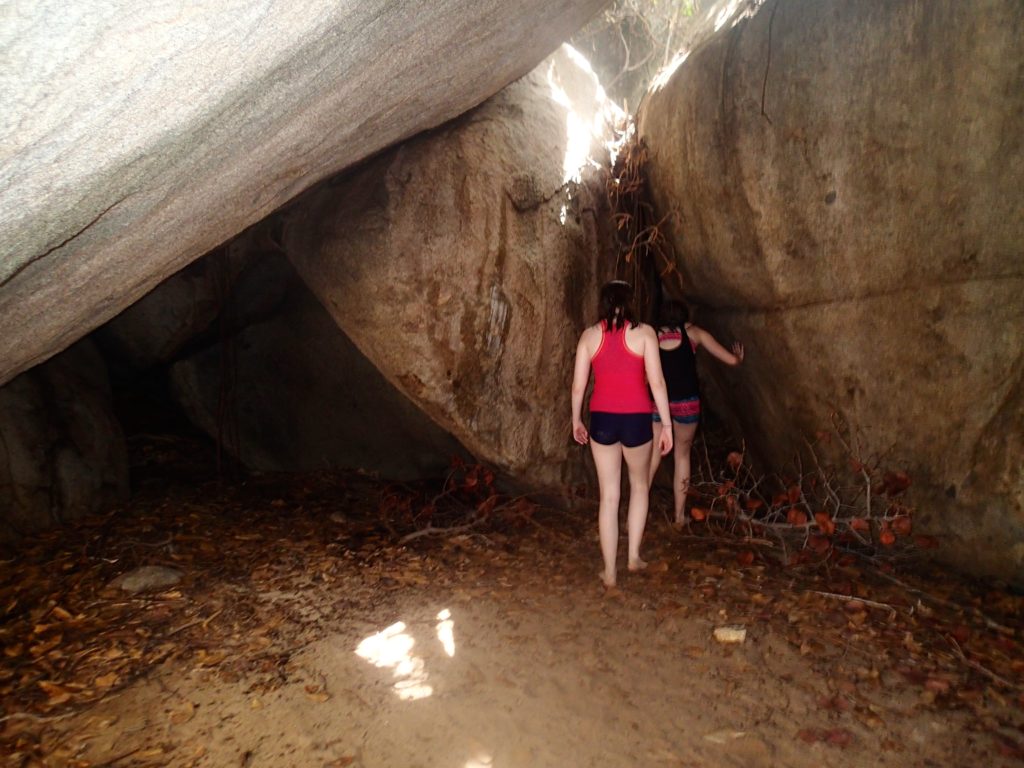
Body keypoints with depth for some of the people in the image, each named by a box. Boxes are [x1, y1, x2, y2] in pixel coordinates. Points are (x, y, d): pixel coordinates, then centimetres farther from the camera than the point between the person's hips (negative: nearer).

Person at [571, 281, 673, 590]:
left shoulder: (590, 335, 3)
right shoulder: (644, 333, -3)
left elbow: (578, 385, 4)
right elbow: (657, 383, -7)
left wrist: (576, 420, 17)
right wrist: (666, 426, -1)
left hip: (602, 419, 1)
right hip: (636, 419, -1)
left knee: (608, 497, 9)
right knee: (639, 485, 23)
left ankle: (609, 573, 15)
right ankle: (634, 556, 25)